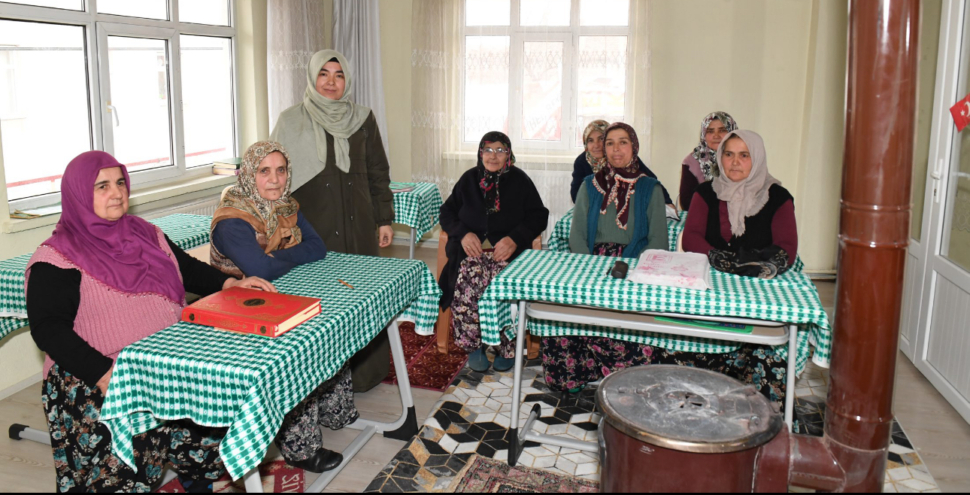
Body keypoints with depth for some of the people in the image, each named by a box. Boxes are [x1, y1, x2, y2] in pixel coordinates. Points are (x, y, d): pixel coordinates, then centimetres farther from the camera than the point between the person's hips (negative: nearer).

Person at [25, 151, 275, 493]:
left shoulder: (146, 234, 16)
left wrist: (231, 283, 4)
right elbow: (48, 330, -12)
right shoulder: (57, 260, -4)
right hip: (95, 378, -6)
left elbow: (188, 269, 23)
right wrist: (105, 374, -24)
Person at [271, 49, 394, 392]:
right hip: (312, 227, -1)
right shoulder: (292, 121, 3)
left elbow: (378, 172, 10)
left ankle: (363, 372, 18)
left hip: (357, 225, 1)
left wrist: (385, 219, 7)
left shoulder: (362, 119, 7)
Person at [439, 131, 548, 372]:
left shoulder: (520, 180, 10)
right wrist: (463, 233, -6)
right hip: (471, 249, 2)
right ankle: (474, 345, -12)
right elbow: (447, 212, 16)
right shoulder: (469, 179, 16)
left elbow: (538, 216, 6)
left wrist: (515, 238, -13)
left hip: (508, 250, -1)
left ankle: (506, 348, -12)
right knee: (467, 284, -32)